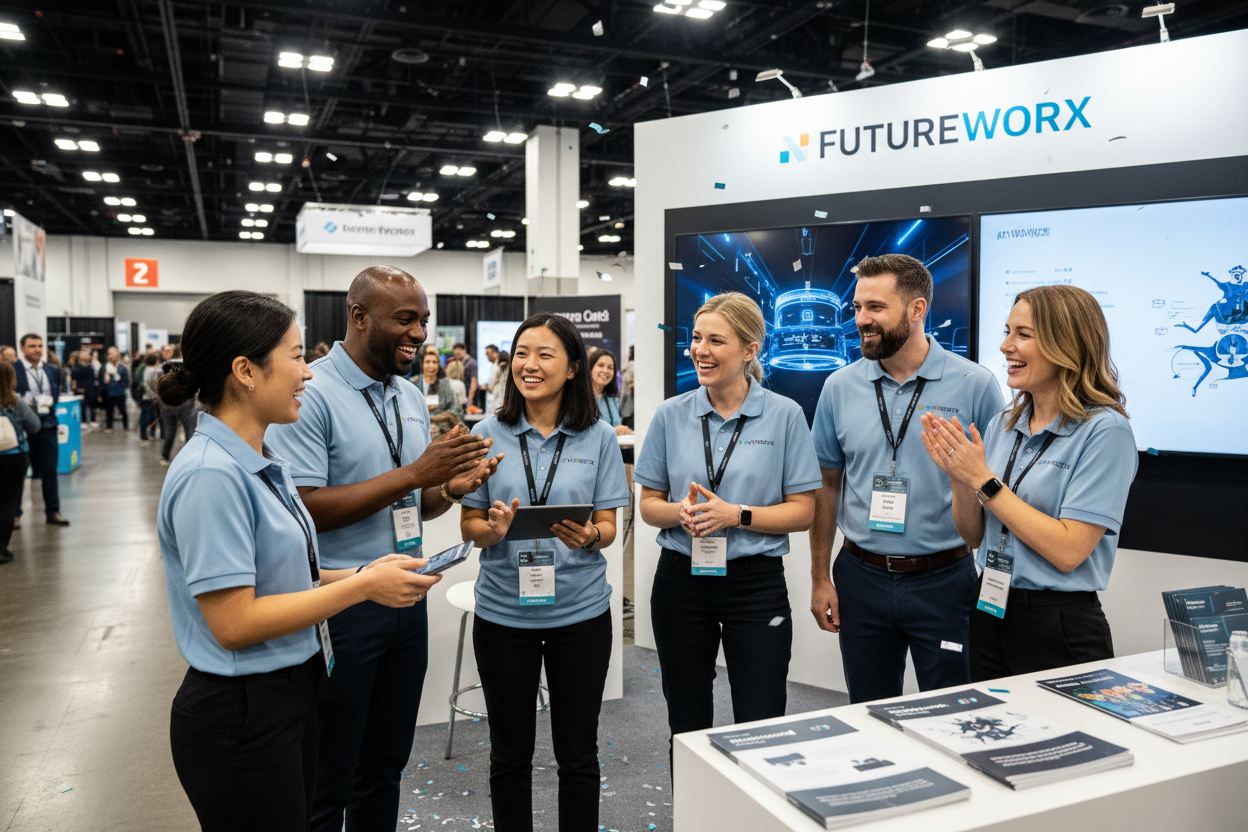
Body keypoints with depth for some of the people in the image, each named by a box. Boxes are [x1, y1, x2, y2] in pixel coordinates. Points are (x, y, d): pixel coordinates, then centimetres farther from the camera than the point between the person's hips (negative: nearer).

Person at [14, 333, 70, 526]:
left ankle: (53, 512, 13)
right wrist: (27, 402, -15)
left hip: (47, 425, 4)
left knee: (50, 470, 6)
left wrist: (48, 404, 2)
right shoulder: (12, 370, -6)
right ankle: (14, 514, 18)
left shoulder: (52, 371, 10)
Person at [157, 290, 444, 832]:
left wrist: (359, 573, -1)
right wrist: (363, 586, -20)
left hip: (288, 699, 9)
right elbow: (234, 622, -25)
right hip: (240, 717, -9)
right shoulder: (211, 475, -23)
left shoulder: (265, 462, 6)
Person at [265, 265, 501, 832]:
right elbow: (305, 507, -20)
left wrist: (450, 488, -5)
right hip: (339, 606, -7)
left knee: (385, 768, 19)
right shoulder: (310, 395, -13)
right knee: (326, 783, 8)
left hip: (406, 598, 7)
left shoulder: (412, 399, 10)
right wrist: (414, 474, -22)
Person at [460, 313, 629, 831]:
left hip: (580, 610, 0)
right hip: (503, 610, 1)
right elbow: (468, 526, 3)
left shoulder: (598, 437, -1)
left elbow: (609, 529, 1)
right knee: (510, 752, 14)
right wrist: (494, 529, -19)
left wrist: (587, 536, -21)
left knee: (578, 753, 12)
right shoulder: (488, 434, 0)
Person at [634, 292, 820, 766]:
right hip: (681, 580, 3)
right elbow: (649, 505, 7)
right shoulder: (671, 415, 2)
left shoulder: (784, 415, -4)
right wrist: (681, 512, -15)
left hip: (756, 584, -2)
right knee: (687, 725, 15)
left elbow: (802, 512, -4)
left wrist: (735, 514, -18)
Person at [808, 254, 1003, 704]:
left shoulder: (975, 385, -8)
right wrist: (820, 577, 5)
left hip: (945, 581, -2)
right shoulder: (839, 387, 1)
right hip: (862, 578, 3)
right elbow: (827, 485, 7)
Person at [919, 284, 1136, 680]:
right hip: (989, 614, 6)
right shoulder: (1001, 424, 5)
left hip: (1061, 630, -6)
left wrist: (983, 480, -19)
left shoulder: (1104, 431, -13)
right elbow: (974, 535, 8)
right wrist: (958, 476, -10)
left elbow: (1068, 551, -20)